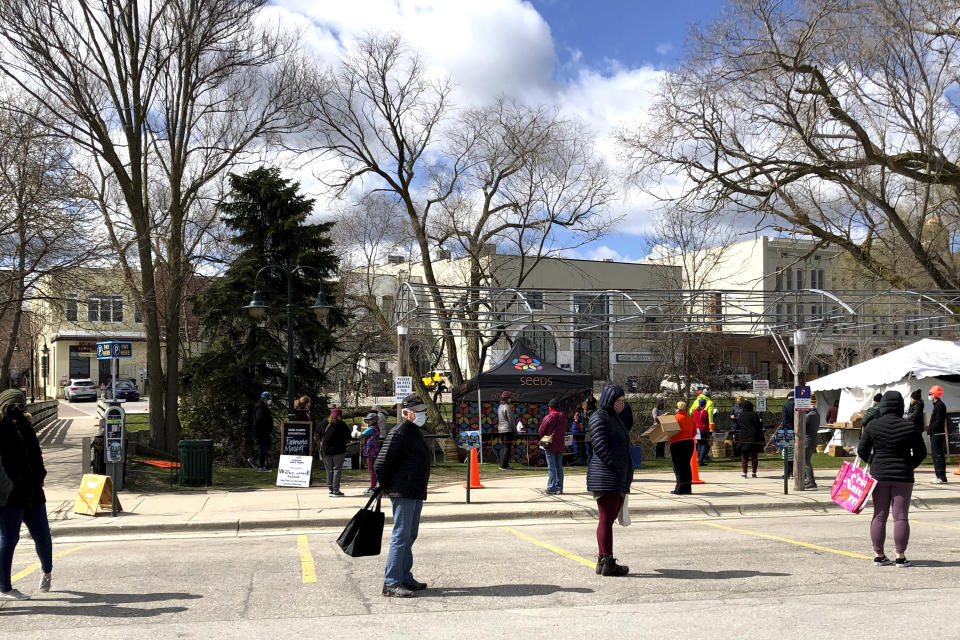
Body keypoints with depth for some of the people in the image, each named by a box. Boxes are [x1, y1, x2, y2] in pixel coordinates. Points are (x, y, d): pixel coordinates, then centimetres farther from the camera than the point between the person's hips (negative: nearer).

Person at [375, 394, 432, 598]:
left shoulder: (414, 432, 17)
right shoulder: (398, 433, -15)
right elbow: (380, 465, -17)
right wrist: (388, 488, -7)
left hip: (416, 494, 10)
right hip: (403, 494, -10)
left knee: (410, 535, 15)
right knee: (401, 536, -8)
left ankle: (405, 577, 24)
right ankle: (391, 583, -5)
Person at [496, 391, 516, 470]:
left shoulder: (500, 407, 13)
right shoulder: (508, 407, -13)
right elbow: (511, 420, -13)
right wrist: (515, 430, -6)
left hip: (500, 430, 9)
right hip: (508, 429, -9)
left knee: (503, 447, 12)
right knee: (507, 447, -6)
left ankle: (502, 464, 13)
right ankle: (504, 465, -8)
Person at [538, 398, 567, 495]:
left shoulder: (548, 418, -13)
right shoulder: (563, 418, 4)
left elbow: (540, 431, -6)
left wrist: (545, 437, 12)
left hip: (550, 446, -5)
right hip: (560, 445, 5)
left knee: (551, 468, -3)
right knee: (559, 467, 11)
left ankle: (551, 488, -2)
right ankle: (559, 488, 14)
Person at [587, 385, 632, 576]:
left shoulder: (614, 418, 22)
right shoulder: (599, 418, -9)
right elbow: (600, 446, -19)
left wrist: (626, 476, 20)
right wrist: (615, 466, -23)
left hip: (619, 480, 10)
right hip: (605, 477, -10)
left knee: (609, 519, 12)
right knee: (606, 519, -7)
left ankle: (603, 559, 18)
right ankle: (607, 563, -5)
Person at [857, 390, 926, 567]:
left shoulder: (873, 426, -6)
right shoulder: (909, 427, -6)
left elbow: (862, 450, -2)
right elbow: (921, 452, 1)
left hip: (879, 475, 1)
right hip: (903, 477, -1)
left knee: (879, 516, 8)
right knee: (900, 516, 3)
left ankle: (878, 555, 12)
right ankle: (900, 557, 3)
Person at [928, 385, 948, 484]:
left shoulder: (940, 405, -13)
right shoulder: (936, 405, 18)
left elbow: (939, 421, -19)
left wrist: (930, 429, -14)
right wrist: (930, 428, 12)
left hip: (938, 434, -11)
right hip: (935, 434, 11)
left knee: (938, 454, -10)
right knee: (934, 454, 14)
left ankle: (942, 477, -11)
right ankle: (938, 476, 19)